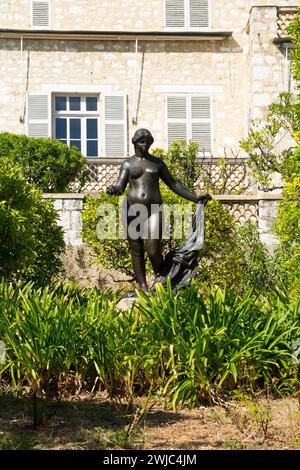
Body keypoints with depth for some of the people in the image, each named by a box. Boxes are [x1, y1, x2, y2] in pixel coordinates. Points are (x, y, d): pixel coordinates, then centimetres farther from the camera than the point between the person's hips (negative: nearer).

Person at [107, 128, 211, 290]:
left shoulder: (157, 162, 12)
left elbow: (173, 184, 18)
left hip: (154, 212, 0)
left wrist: (195, 198, 14)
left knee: (153, 251, -11)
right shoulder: (128, 164, 8)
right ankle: (143, 287, 11)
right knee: (137, 251, 3)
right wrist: (114, 190, -28)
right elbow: (120, 187, -2)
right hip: (133, 211, 0)